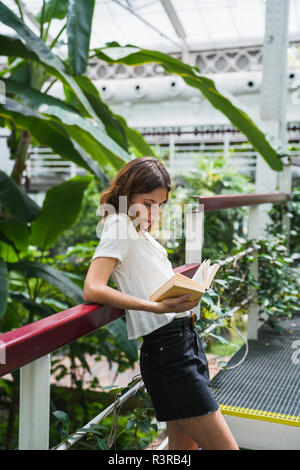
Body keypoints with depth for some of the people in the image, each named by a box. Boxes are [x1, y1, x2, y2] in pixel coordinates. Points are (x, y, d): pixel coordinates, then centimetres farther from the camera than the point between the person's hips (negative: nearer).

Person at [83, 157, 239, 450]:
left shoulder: (139, 229, 19)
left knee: (185, 446, 16)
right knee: (225, 447, -6)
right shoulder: (119, 225, -9)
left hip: (187, 338, 10)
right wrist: (157, 307, -30)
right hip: (167, 348, -10)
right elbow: (92, 289, -22)